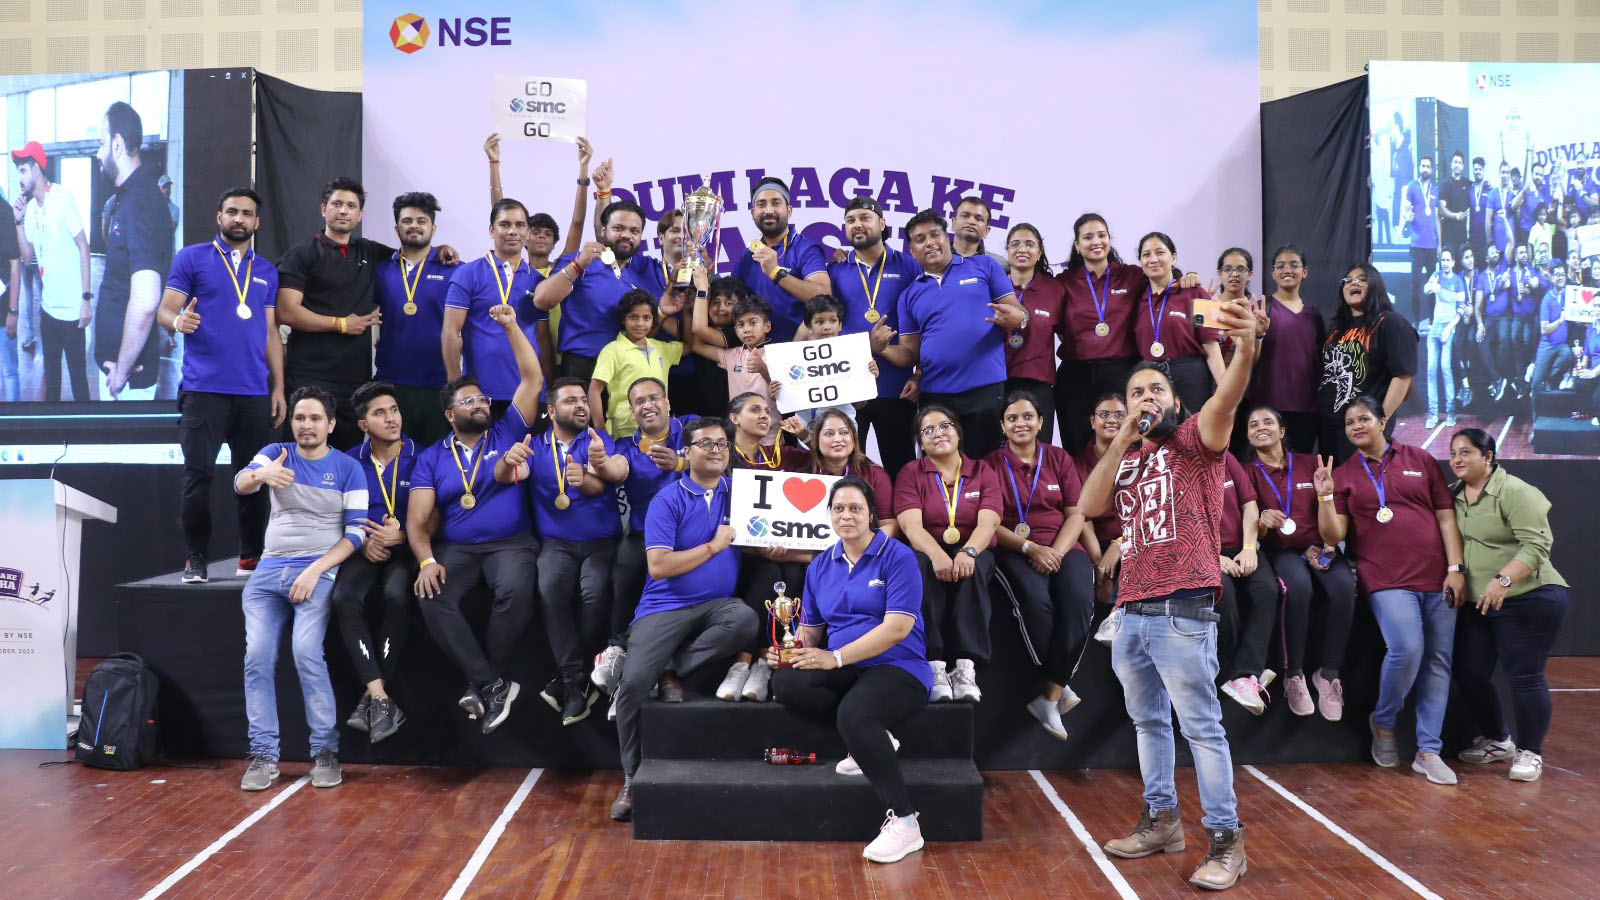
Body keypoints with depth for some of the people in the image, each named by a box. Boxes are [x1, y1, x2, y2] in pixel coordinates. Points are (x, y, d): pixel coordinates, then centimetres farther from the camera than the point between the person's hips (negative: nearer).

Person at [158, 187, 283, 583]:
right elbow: (164, 311, 2)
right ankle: (195, 558, 6)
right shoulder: (192, 258, 6)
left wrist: (278, 388, 11)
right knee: (199, 474, -4)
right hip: (203, 387, -3)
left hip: (255, 391, 3)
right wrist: (177, 320, -23)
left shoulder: (267, 271, 17)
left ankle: (251, 556, 16)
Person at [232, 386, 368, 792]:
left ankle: (325, 751, -12)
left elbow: (357, 532, -2)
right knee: (257, 656, -13)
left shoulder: (348, 468, 4)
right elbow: (240, 483, -10)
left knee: (306, 652, -22)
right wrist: (261, 475, -35)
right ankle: (264, 755, -4)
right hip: (268, 572, 3)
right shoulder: (275, 453, 11)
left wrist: (315, 570, -14)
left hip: (319, 571, -3)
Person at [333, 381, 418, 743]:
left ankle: (370, 697, -24)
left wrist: (401, 536, -18)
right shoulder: (350, 461, 10)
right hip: (364, 549, 3)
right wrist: (363, 541, -5)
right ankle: (381, 697, -32)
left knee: (397, 597, -34)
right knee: (344, 598, -29)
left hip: (405, 550, -2)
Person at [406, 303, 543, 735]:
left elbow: (533, 380, 2)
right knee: (432, 597, -29)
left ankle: (479, 683, -18)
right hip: (456, 548, 2)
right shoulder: (432, 458, 11)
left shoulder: (507, 434, 10)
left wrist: (512, 327, -5)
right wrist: (426, 560, -16)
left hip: (511, 544, -1)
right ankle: (493, 684, -25)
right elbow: (416, 520, 3)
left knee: (516, 591, -33)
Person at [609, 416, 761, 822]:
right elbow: (658, 566, -10)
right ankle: (634, 778, 1)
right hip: (667, 606, -2)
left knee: (746, 619, -33)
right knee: (634, 682, -21)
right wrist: (714, 546, -8)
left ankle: (673, 669, -11)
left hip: (717, 604, 2)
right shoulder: (668, 500, -1)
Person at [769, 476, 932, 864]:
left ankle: (904, 823, -25)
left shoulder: (897, 557, -6)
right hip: (845, 672, 6)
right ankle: (871, 738, -8)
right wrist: (792, 650, -8)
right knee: (786, 683, -23)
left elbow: (897, 627, -16)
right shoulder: (820, 565, 13)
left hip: (898, 670, -6)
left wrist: (835, 657, -20)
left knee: (854, 713, -37)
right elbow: (811, 629, 17)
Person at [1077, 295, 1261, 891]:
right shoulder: (1125, 457, 18)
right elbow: (1089, 506, 2)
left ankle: (1225, 838, 6)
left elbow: (1224, 402, -21)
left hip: (1183, 609, -7)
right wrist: (1124, 437, -1)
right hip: (1130, 610, 7)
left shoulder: (1193, 439, 1)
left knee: (1201, 725, -2)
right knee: (1148, 721, 16)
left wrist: (1246, 351, -41)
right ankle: (1161, 820, 29)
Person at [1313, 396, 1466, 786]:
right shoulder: (1343, 475, 9)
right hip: (1386, 579, -2)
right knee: (1407, 647, -22)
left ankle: (1428, 751, 11)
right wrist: (1325, 496, -14)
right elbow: (1333, 535, 1)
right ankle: (1383, 722, 4)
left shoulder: (1420, 460, 12)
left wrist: (1455, 569, 0)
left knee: (1438, 660, 2)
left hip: (1435, 577, 3)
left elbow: (1446, 517, 9)